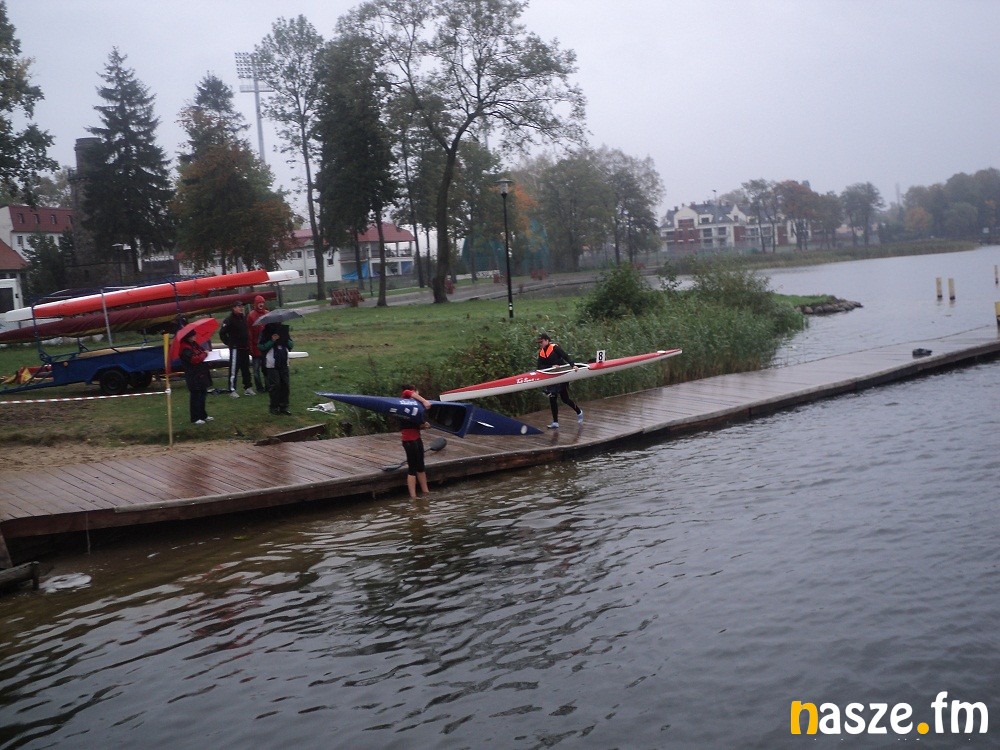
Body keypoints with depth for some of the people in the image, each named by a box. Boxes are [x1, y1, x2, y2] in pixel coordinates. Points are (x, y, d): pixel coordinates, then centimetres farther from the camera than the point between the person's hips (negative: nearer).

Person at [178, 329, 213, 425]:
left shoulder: (194, 344, 10)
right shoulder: (185, 348, -18)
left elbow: (201, 350, 26)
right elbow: (194, 359, -28)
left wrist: (206, 352, 3)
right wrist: (204, 354, -15)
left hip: (202, 374, 10)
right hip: (194, 376, -10)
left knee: (202, 395, 17)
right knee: (195, 396, -3)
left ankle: (203, 415, 29)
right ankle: (195, 418, 4)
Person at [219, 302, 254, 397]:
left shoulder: (244, 318, 11)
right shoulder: (229, 320, -12)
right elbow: (222, 333, -12)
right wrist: (229, 343, -8)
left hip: (245, 348, 7)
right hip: (235, 349, -7)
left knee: (246, 368, 13)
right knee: (234, 369, -5)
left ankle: (247, 387, 22)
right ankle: (232, 390, -2)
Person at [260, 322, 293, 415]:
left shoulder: (284, 330, 11)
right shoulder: (265, 332, -2)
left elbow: (291, 346, 15)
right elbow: (261, 347, -8)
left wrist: (287, 340, -5)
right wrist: (272, 341, -18)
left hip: (284, 363, 4)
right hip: (272, 365, -4)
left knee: (285, 384, 4)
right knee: (274, 385, -4)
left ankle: (284, 406, 12)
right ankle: (274, 407, 5)